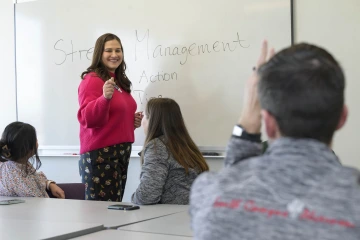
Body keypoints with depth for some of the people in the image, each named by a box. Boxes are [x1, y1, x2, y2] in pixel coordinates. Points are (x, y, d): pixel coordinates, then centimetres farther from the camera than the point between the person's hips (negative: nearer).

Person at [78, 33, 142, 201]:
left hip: (121, 151, 9)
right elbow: (88, 119, -20)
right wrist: (105, 97, -36)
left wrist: (133, 120, 10)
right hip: (99, 154, -9)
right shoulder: (92, 80, -10)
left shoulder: (120, 81, 15)